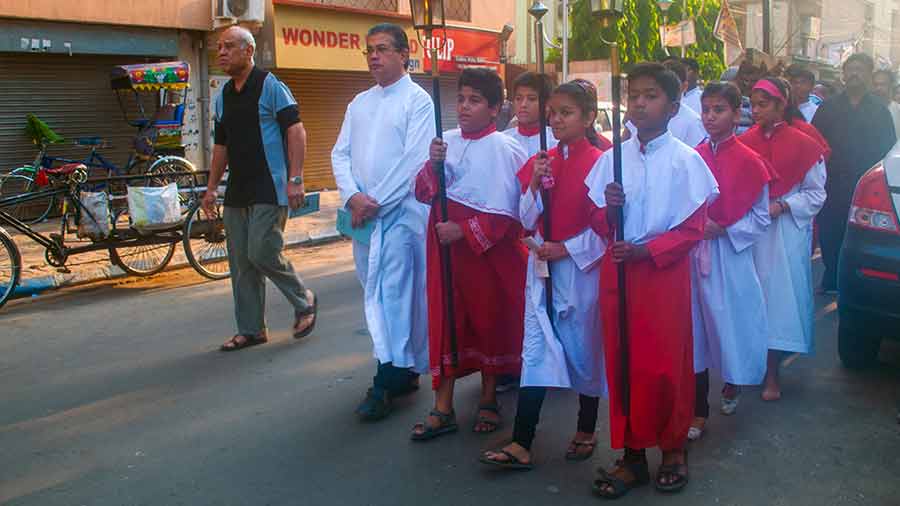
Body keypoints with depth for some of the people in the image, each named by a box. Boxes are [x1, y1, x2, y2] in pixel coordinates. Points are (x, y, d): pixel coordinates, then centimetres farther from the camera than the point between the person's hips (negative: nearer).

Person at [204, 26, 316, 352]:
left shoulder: (270, 86, -6)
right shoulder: (223, 97, 15)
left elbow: (296, 130, -13)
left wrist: (295, 179, -21)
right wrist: (211, 188, 17)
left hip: (270, 190, -7)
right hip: (237, 191, 8)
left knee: (262, 252, -15)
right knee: (241, 263, 7)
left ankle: (303, 301, 9)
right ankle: (250, 330, 16)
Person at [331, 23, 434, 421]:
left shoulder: (417, 100, -3)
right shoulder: (359, 103, 16)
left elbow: (414, 158, -13)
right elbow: (340, 154, 11)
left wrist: (376, 202, -14)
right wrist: (352, 196, -7)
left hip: (401, 211, -7)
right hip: (362, 214, 7)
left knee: (393, 294, -10)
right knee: (376, 291, 10)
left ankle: (386, 383, -6)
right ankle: (404, 371, 21)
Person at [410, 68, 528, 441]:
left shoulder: (507, 150, -9)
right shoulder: (446, 142, 6)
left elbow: (508, 213, -14)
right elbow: (423, 194, 5)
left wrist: (463, 230, -19)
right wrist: (433, 164, -12)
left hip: (489, 247, -4)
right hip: (445, 245, 4)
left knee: (490, 319, 10)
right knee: (445, 319, 6)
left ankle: (489, 400, 28)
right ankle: (443, 408, 14)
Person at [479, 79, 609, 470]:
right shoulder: (541, 163, 7)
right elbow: (527, 220, 5)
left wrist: (567, 249, -16)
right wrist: (534, 183, -9)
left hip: (581, 268, -4)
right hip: (542, 267, 5)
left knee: (583, 348, 9)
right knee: (535, 353, 1)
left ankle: (586, 431, 28)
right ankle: (521, 445, 0)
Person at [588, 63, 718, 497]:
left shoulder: (685, 160, -3)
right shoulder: (613, 158, 7)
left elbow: (692, 228, -6)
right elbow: (597, 221, 11)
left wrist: (645, 250, -17)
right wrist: (608, 208, -12)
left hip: (664, 272, -3)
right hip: (616, 271, 3)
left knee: (665, 363, 2)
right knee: (621, 362, 6)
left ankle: (673, 449, 22)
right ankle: (632, 455, 18)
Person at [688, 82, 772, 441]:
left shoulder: (749, 162, -7)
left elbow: (761, 217, -3)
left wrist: (723, 229, -14)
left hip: (730, 256, -3)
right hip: (692, 253, 3)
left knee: (729, 321, 8)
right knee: (695, 325, 4)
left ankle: (732, 384, 38)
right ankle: (699, 410, 13)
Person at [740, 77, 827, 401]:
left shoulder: (803, 145, -4)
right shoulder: (743, 143, 3)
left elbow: (815, 194, -1)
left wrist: (782, 206, -13)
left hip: (785, 233, -2)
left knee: (778, 295, 0)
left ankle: (772, 374, 10)